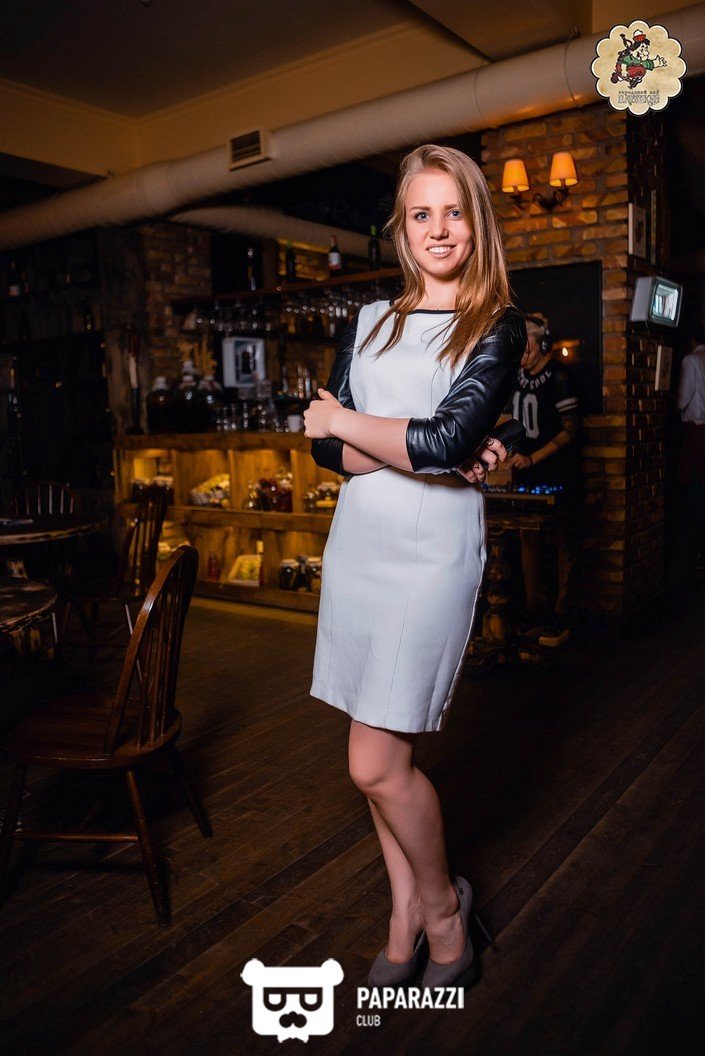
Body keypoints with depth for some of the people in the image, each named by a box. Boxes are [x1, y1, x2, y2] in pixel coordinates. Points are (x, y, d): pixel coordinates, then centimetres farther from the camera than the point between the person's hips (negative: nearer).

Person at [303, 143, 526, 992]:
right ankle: (406, 912, 32)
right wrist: (427, 454, -14)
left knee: (376, 763, -4)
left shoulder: (497, 327, 0)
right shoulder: (369, 322, 12)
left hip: (431, 554, -4)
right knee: (381, 754, 11)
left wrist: (343, 421, -6)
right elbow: (325, 450, 1)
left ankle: (441, 904, 25)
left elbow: (450, 436, -17)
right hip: (356, 546, 5)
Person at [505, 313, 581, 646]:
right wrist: (510, 450, 4)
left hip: (557, 474, -7)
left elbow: (570, 430, -14)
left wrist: (533, 458, -18)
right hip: (525, 472, 7)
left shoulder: (559, 377, -13)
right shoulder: (516, 376, 8)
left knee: (563, 541, 2)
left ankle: (560, 617, 8)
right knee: (528, 538, 10)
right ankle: (531, 611, 19)